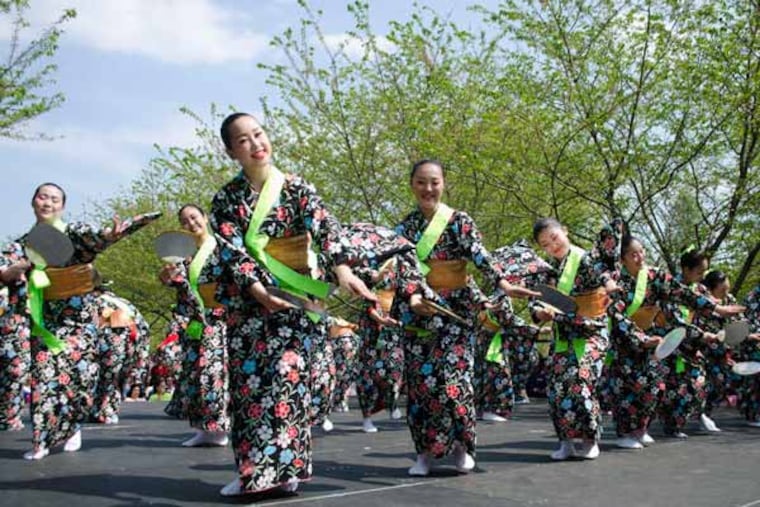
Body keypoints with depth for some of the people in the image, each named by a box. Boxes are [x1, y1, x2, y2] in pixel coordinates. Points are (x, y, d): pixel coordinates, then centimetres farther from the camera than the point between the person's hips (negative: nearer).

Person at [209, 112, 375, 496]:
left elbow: (324, 227, -16)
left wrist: (341, 268, -34)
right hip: (248, 298, 2)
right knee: (248, 380, 2)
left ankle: (284, 466, -2)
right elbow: (231, 249, -8)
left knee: (287, 376, -9)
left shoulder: (296, 188, -1)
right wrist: (258, 288, -25)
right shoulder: (227, 198, 1)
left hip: (293, 295, -2)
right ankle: (251, 469, 9)